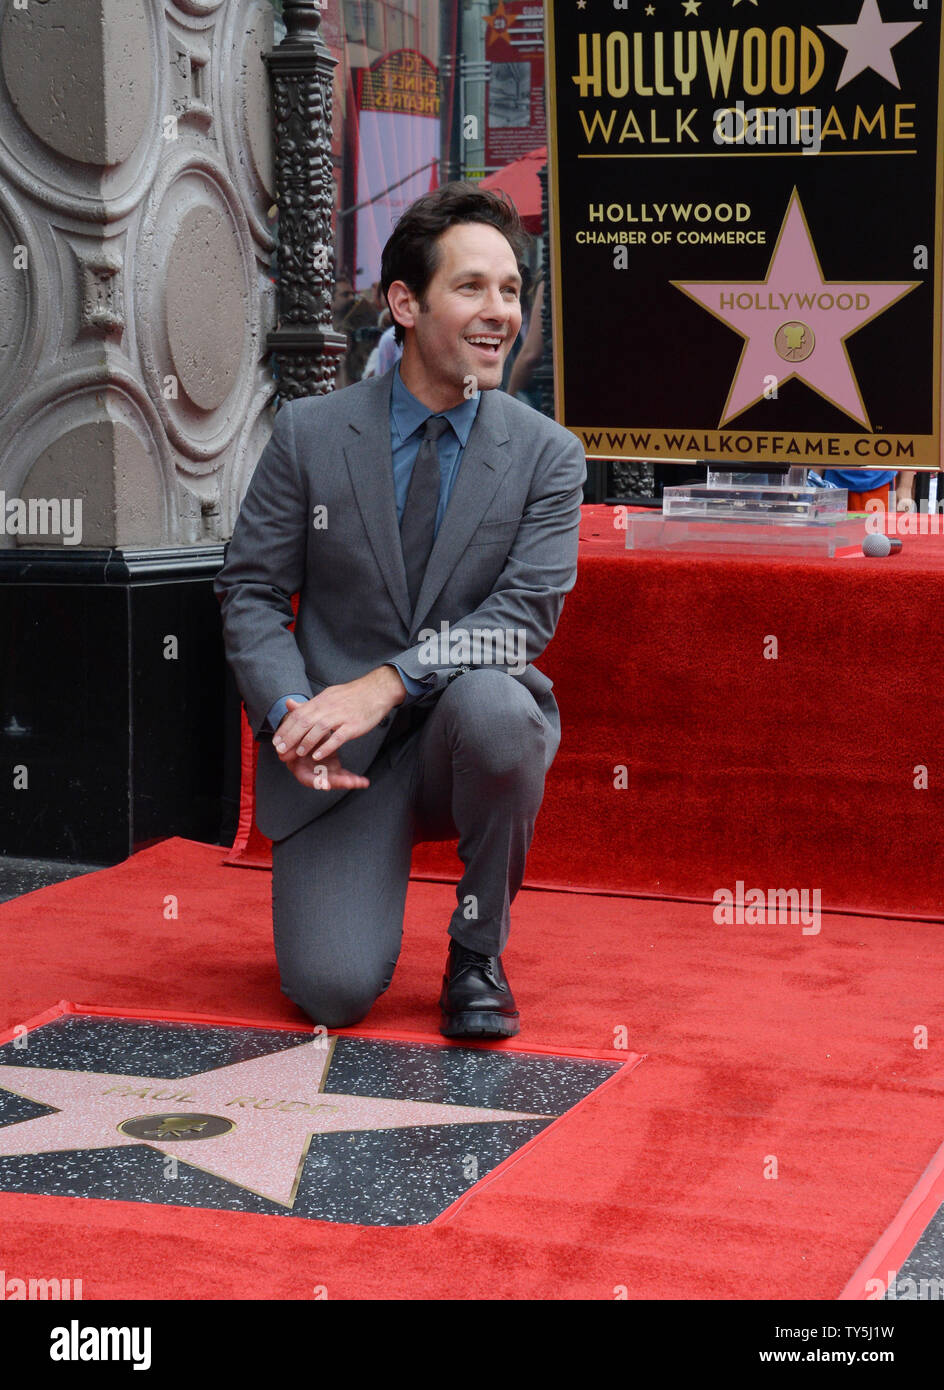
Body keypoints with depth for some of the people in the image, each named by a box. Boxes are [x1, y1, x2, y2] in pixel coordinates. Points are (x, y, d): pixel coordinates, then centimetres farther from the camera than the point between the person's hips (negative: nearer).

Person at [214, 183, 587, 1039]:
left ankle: (478, 953, -12)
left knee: (492, 703, -37)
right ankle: (351, 880, 21)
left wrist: (388, 681, -26)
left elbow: (526, 616, -13)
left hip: (469, 736, 1)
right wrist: (290, 710, -18)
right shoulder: (309, 434, -2)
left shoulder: (547, 455, -3)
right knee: (333, 991, -18)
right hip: (338, 755, 0)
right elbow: (251, 593, 1)